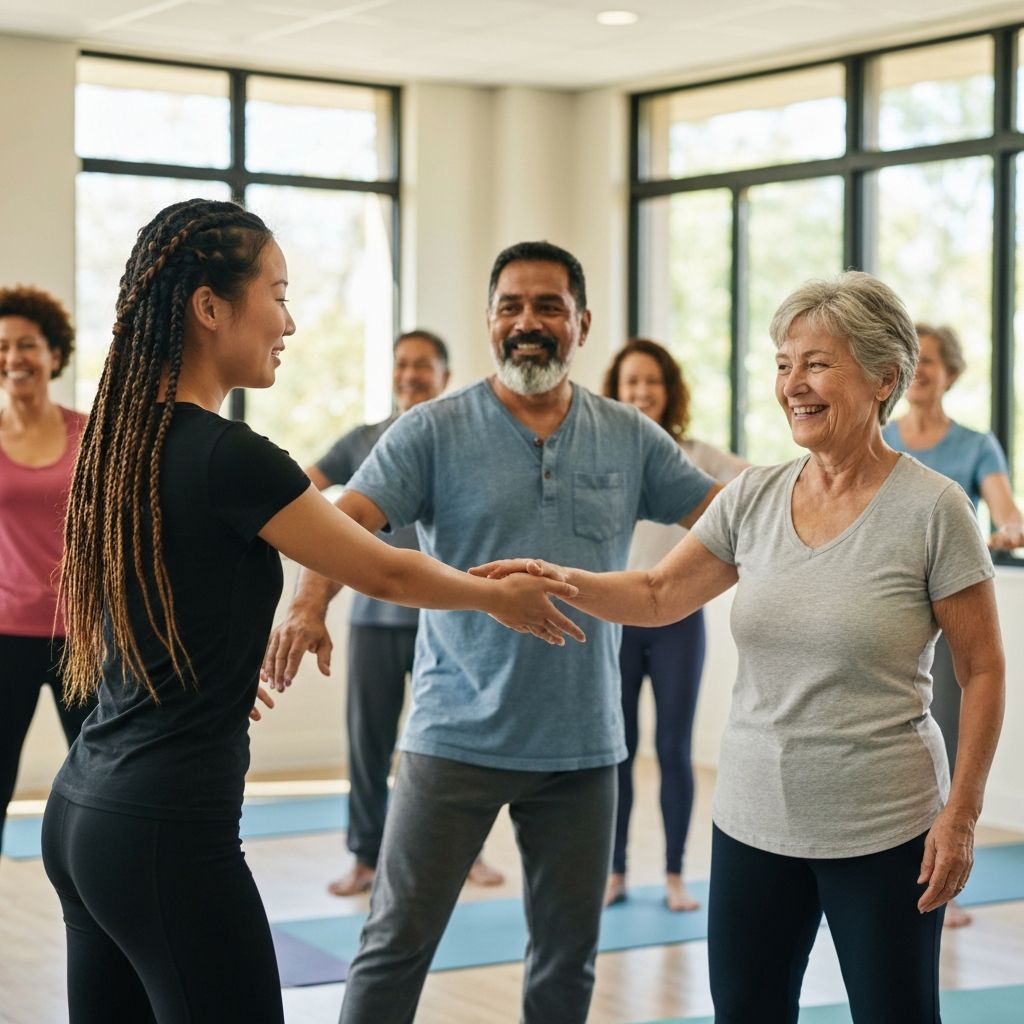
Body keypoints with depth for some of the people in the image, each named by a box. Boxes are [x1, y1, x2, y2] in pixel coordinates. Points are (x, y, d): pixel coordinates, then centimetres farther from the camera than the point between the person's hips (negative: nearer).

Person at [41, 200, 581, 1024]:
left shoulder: (123, 437, 8)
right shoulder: (225, 454, -16)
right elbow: (382, 571, -5)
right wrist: (501, 598, 12)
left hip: (82, 809, 9)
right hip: (167, 828, -9)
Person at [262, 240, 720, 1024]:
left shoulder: (630, 438, 5)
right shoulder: (433, 431, -5)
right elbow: (348, 524, -16)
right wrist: (310, 606, -34)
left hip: (583, 745, 3)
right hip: (458, 737, -3)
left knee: (569, 955, 14)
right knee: (398, 941, 3)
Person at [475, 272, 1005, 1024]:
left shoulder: (931, 508, -10)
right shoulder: (754, 497, 3)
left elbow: (983, 671, -6)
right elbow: (659, 595, 8)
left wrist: (962, 815, -10)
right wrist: (560, 580, -10)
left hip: (882, 829, -4)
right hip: (753, 819, 4)